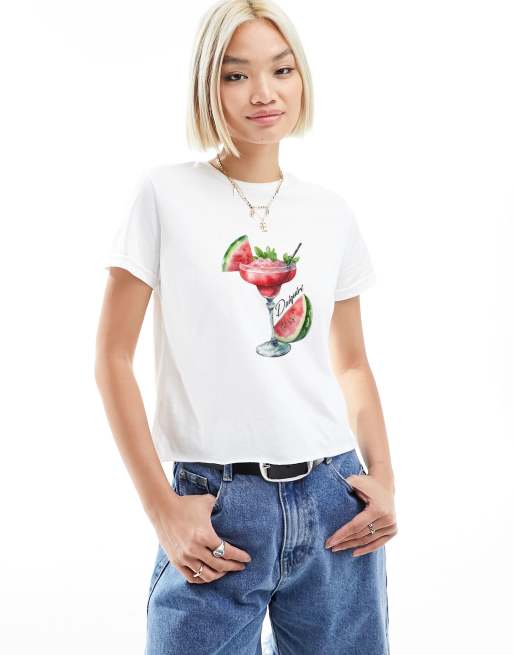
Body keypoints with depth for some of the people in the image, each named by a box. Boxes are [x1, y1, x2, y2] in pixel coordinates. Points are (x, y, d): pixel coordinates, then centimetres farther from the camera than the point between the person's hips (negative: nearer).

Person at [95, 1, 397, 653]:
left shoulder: (332, 213, 8)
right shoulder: (165, 194, -3)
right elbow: (113, 358, -4)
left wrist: (383, 479, 0)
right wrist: (162, 508, -9)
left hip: (334, 499, 4)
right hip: (217, 506, -3)